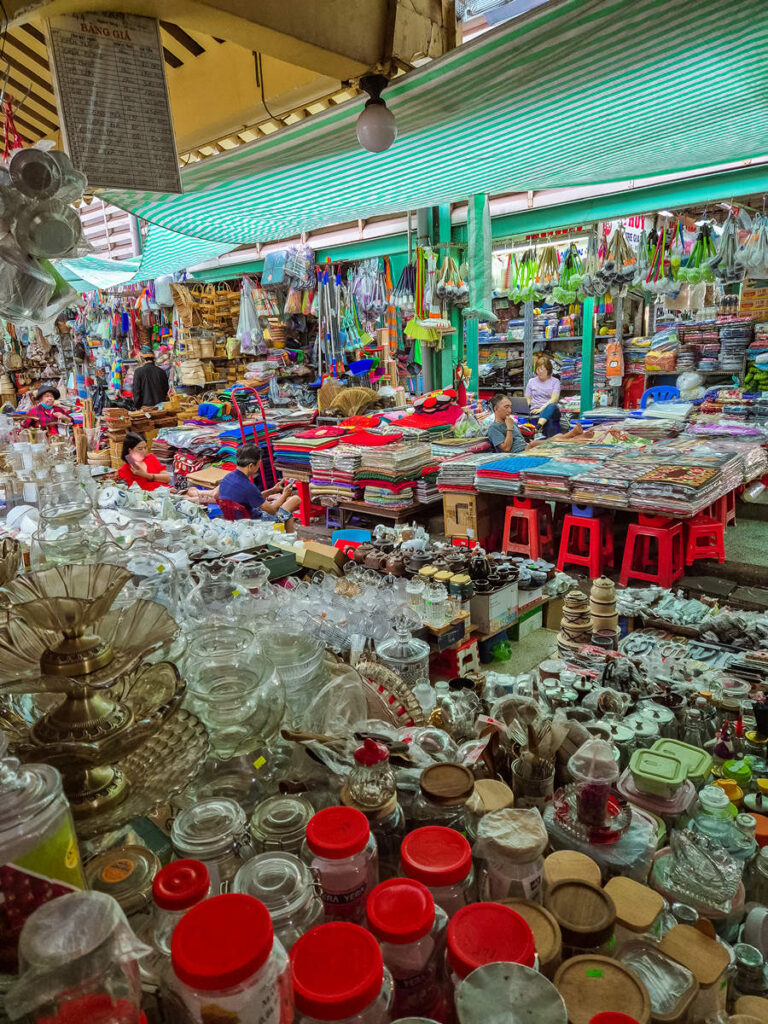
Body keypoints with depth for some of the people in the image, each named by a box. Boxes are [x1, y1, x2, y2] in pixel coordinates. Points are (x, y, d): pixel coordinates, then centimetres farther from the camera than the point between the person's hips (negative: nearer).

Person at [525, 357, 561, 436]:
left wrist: (542, 408, -20)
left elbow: (554, 399, -4)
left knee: (552, 406, -41)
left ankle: (538, 427, -65)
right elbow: (527, 400, 14)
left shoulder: (555, 381, 12)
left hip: (551, 411, -2)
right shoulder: (531, 381, 20)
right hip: (535, 412, 2)